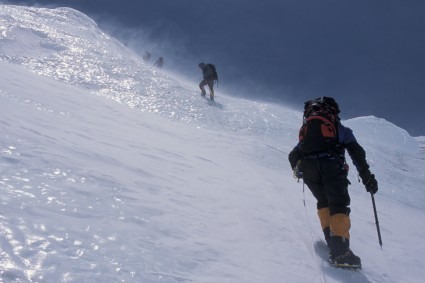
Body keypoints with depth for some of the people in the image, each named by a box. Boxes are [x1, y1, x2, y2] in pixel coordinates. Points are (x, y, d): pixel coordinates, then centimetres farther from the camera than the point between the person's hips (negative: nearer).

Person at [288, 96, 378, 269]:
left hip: (308, 168, 3)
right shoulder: (341, 130, 24)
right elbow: (357, 153, 9)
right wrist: (367, 177, 7)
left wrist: (298, 171, 50)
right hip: (331, 166, -3)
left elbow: (293, 156, 31)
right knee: (338, 206, -5)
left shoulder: (306, 130, 34)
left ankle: (330, 237, 8)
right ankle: (340, 251, -22)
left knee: (323, 202, 23)